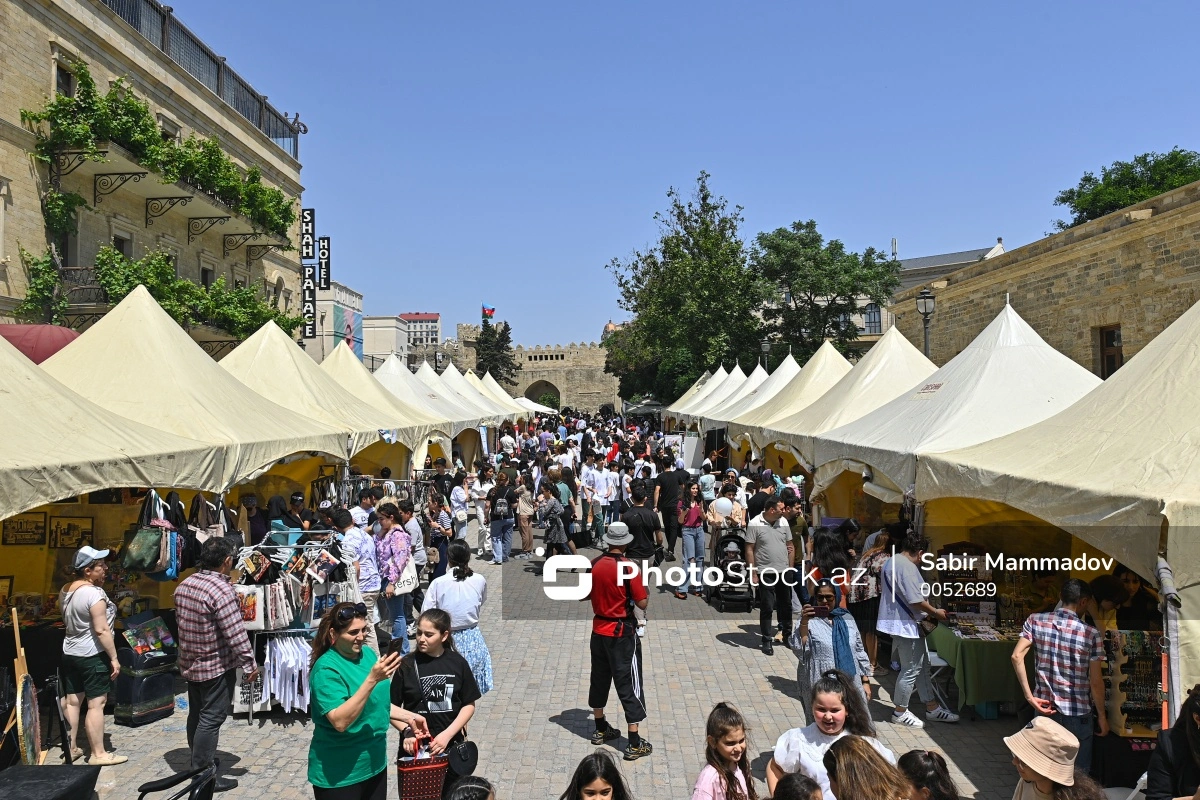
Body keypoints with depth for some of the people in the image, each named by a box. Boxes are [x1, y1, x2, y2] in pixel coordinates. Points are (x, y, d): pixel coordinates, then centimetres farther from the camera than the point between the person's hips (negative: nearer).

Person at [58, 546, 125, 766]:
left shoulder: (65, 590, 7)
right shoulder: (94, 593, -21)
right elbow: (101, 630, -22)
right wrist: (114, 658, -17)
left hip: (69, 653, 9)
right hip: (93, 655, -9)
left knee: (72, 700, 14)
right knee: (96, 703, -3)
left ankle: (71, 748, 23)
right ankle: (98, 754, 2)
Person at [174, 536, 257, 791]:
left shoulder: (184, 584, 3)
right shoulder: (221, 589, -24)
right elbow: (235, 633, -24)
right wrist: (250, 663, -15)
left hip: (190, 663, 9)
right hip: (217, 666, -9)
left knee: (196, 715, 20)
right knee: (211, 720, -1)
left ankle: (199, 765, 35)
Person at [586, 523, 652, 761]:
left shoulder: (594, 565, -3)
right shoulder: (630, 567, -18)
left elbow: (587, 594, 8)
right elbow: (642, 604, -16)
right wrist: (645, 589, 3)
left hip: (599, 630, 5)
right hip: (623, 633, -5)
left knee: (599, 679, 19)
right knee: (628, 684, 0)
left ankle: (601, 730, 34)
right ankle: (635, 744, 3)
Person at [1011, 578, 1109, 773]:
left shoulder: (1036, 621, -4)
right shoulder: (1092, 634, -11)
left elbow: (1017, 656, -12)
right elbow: (1096, 681, -8)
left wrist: (1029, 696, -7)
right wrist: (1102, 715, 5)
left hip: (1045, 706, 3)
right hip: (1078, 712, -3)